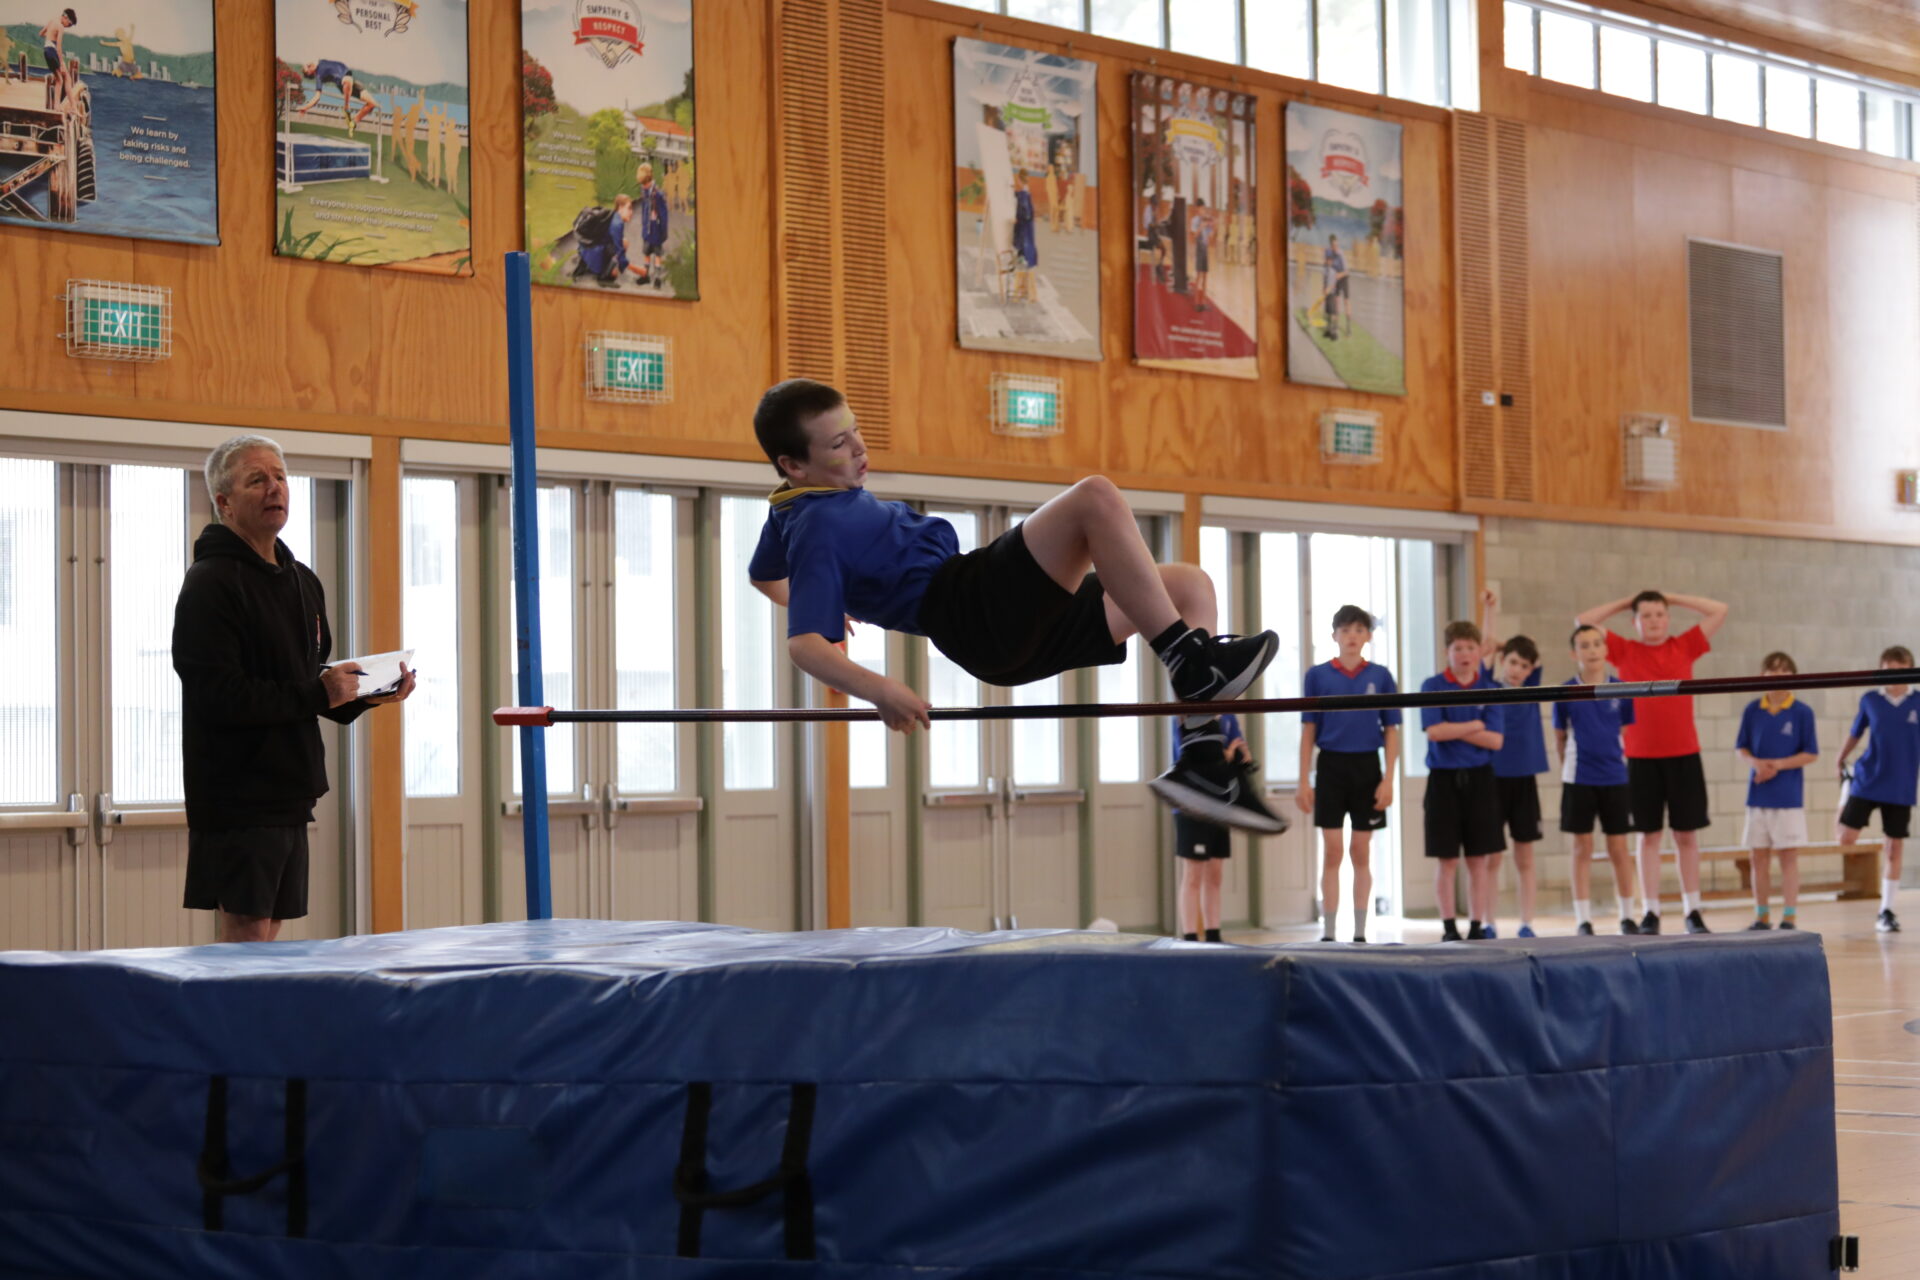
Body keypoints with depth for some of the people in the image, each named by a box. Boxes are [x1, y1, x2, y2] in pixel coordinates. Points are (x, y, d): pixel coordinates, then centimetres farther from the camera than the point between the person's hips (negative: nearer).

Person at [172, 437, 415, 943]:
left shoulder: (303, 582, 18)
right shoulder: (210, 584, -11)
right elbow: (217, 697, -21)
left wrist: (371, 691, 6)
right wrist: (318, 694, -21)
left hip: (290, 795, 8)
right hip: (237, 795, -8)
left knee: (268, 931, 10)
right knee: (246, 933, -9)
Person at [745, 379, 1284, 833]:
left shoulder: (832, 500, 21)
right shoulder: (817, 529, -9)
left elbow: (764, 575, 39)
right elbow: (804, 645, -22)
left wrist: (835, 603, 53)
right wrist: (879, 689, -36)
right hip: (971, 609, -11)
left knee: (1192, 586, 6)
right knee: (1096, 497, -28)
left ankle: (1201, 765, -7)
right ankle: (1192, 665, -25)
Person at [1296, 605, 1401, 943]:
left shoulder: (1380, 677, 2)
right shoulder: (1318, 676, 1)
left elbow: (1391, 731, 2)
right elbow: (1308, 731, 2)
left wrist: (1388, 779, -6)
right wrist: (1304, 782, -2)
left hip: (1367, 767, 1)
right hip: (1331, 766, -1)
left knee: (1361, 853, 6)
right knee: (1331, 853, -1)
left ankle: (1360, 933, 11)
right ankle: (1327, 933, 3)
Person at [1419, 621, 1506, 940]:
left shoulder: (1488, 689, 5)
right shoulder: (1433, 686, 0)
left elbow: (1495, 740, -4)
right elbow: (1434, 731, -13)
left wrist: (1455, 730, -10)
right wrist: (1476, 726, -6)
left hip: (1479, 778, 2)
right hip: (1444, 779, -2)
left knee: (1478, 859, 3)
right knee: (1446, 859, 1)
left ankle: (1476, 927, 9)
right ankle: (1449, 928, 7)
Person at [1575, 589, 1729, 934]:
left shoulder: (1684, 647, 6)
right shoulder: (1624, 651, 5)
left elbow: (1719, 612, 6)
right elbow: (1583, 621, 3)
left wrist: (1673, 598, 7)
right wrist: (1624, 603, 9)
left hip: (1684, 755, 0)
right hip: (1641, 758, 0)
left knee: (1687, 834, 5)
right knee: (1649, 835, 4)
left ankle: (1693, 911, 11)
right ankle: (1651, 912, 7)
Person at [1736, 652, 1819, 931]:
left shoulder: (1802, 712, -5)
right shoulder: (1752, 710, 3)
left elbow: (1811, 754, -4)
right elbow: (1740, 748, 7)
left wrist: (1779, 764, -16)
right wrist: (1755, 762, -14)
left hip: (1789, 795, -3)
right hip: (1758, 794, 3)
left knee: (1789, 856, 0)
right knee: (1759, 856, 7)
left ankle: (1789, 916, 6)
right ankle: (1761, 916, 17)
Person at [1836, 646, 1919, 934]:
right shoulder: (1870, 700, -1)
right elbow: (1855, 732, 13)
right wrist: (1841, 759, 18)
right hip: (1867, 782, 0)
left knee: (1895, 850, 4)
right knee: (1847, 839, -8)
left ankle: (1886, 911, 13)